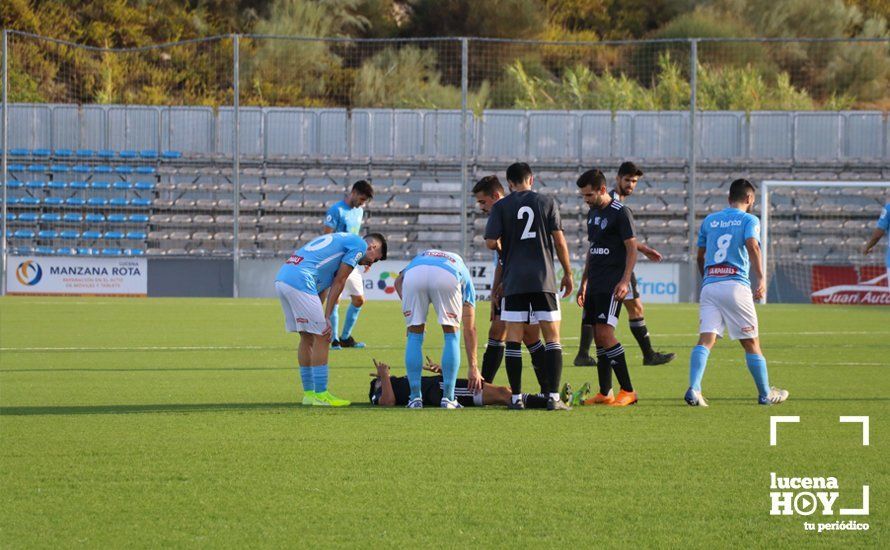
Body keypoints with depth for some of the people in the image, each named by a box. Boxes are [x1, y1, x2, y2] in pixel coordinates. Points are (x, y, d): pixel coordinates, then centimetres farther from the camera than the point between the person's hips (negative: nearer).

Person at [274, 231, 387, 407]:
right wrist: (326, 318, 0)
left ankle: (309, 392, 21)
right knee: (321, 337, -3)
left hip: (281, 278, 9)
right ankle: (320, 395, -2)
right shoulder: (360, 245, 4)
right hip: (300, 282, -9)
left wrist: (323, 318, 17)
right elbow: (338, 283, -1)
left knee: (307, 337, 17)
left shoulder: (339, 240, 31)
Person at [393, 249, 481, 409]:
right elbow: (470, 328, 38)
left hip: (413, 275, 1)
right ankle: (448, 398, 16)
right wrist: (473, 367, 41)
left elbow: (398, 281, 20)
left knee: (415, 335, 19)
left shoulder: (420, 257, 45)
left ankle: (415, 398, 16)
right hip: (447, 277, -1)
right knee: (451, 334, 20)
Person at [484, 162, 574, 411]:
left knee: (514, 338, 4)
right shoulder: (546, 203, 4)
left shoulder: (501, 206, 2)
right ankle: (553, 397, -7)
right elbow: (559, 241, 1)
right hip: (544, 278, 0)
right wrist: (568, 273, 10)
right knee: (552, 337, 2)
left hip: (514, 280, 0)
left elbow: (491, 242, -6)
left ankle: (516, 397, 2)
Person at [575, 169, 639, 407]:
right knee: (599, 338, 6)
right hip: (595, 286, 8)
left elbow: (632, 248, -11)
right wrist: (583, 284, 22)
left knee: (605, 333, -15)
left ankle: (628, 391, -12)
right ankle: (605, 394, 9)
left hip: (612, 286, -8)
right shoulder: (593, 213, 16)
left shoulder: (619, 213, -9)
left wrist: (625, 281, -20)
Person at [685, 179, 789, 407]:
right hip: (736, 284, -4)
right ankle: (765, 394, 19)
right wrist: (761, 279, -22)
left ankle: (693, 388, -26)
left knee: (706, 340, -7)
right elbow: (752, 246, -15)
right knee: (751, 343, 8)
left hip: (709, 285, 4)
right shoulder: (749, 220, 4)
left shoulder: (709, 220, 17)